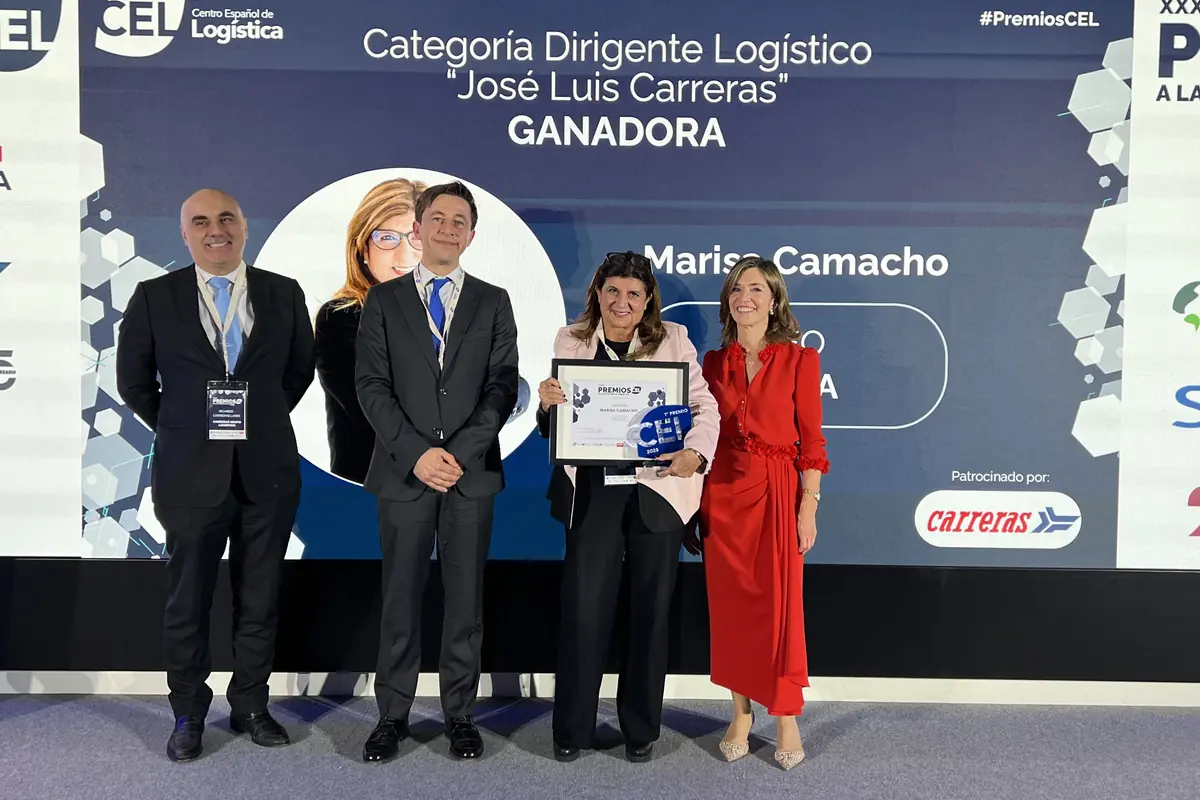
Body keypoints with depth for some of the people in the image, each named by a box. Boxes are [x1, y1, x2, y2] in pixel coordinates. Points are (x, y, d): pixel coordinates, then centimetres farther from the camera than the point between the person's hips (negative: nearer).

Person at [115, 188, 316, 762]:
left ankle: (250, 705, 26)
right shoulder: (154, 297, 1)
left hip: (267, 472, 1)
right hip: (190, 474, -1)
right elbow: (133, 382, 8)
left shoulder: (284, 294, 3)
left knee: (260, 600, 10)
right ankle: (188, 715, 25)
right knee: (187, 601, 9)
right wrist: (182, 431, 9)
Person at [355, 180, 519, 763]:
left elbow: (503, 387, 2)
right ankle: (392, 715, 17)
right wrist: (415, 452, -12)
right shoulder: (384, 300, 8)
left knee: (466, 598, 6)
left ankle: (460, 714, 18)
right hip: (404, 471, 0)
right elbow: (371, 386, 0)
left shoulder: (493, 301, 9)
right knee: (400, 599, 5)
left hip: (473, 471, 1)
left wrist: (461, 452, -11)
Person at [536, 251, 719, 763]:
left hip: (656, 490, 0)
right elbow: (553, 428, 8)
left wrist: (695, 453, -21)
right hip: (592, 491, 0)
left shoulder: (672, 339, 2)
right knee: (583, 607, 0)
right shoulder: (571, 342, 5)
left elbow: (705, 405, -2)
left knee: (650, 610, 10)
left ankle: (641, 729, 27)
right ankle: (572, 728, 19)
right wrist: (547, 403, -15)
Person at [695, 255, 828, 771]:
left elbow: (810, 438, -4)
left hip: (778, 492, -3)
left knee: (780, 606, 0)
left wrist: (809, 505, -10)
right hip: (723, 493, 3)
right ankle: (740, 714, 22)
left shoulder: (799, 359, -1)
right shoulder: (713, 362, 9)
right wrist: (697, 502, 3)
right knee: (730, 604, 8)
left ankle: (787, 719, 15)